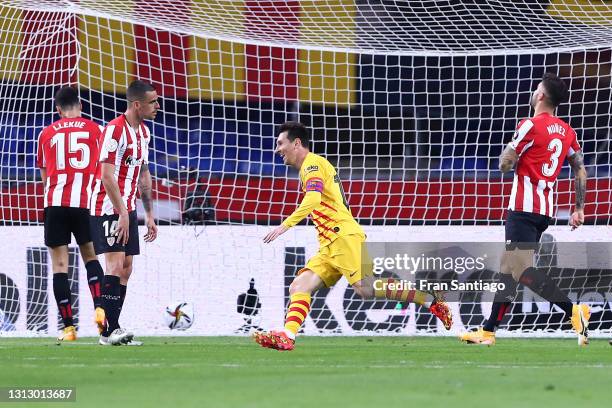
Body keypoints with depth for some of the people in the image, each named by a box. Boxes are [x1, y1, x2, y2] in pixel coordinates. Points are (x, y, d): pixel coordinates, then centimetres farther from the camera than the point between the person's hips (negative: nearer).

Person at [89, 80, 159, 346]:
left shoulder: (144, 132, 12)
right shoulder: (115, 130, -16)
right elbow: (107, 176, -19)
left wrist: (149, 214, 18)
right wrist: (122, 214, -21)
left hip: (127, 210, 9)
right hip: (108, 210, -9)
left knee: (125, 270, 6)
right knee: (115, 265, -15)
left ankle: (113, 329, 8)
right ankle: (108, 331, -16)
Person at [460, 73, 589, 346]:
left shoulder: (530, 126, -12)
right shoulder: (566, 131, 11)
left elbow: (504, 165, -10)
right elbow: (581, 170, 14)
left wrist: (511, 146, 10)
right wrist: (580, 209, 18)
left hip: (524, 208, -9)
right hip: (547, 209, 9)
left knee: (522, 271, -15)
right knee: (508, 267, 14)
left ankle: (574, 311, -29)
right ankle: (488, 332, 16)